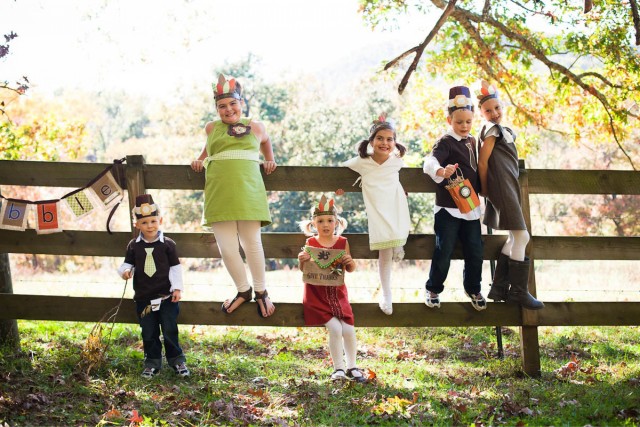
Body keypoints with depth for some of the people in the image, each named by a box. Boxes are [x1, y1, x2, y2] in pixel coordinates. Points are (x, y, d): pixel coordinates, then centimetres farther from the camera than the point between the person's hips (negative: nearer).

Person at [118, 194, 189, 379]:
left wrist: (177, 288, -6)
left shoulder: (168, 244, -3)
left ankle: (177, 360, 15)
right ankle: (152, 362, 21)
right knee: (149, 333, 9)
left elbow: (175, 267, 0)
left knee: (170, 330, 1)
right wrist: (125, 271, -17)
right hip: (143, 298, 2)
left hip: (166, 296, -2)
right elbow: (128, 264, 7)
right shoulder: (134, 246, 2)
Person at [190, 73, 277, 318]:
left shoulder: (255, 127, 11)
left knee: (252, 244, 0)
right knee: (226, 248, -2)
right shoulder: (212, 129, 14)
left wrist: (269, 161, 22)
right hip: (219, 195, 1)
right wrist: (200, 160, 22)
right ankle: (243, 290, 18)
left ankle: (261, 292, 17)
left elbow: (265, 141, 32)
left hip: (247, 193, -1)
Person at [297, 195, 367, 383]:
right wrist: (302, 260, -22)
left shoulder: (342, 242, 1)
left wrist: (350, 262, -15)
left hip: (338, 293, 3)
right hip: (317, 295, -3)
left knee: (348, 330, -4)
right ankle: (338, 369, -1)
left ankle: (351, 367, 17)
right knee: (335, 328, -16)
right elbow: (303, 270, -1)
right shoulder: (310, 243, -4)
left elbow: (351, 269, 8)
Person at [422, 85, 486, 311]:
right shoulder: (445, 142, -12)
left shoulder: (472, 141, 10)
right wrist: (441, 171, -51)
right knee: (444, 251, -1)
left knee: (475, 251, 8)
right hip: (448, 208, -6)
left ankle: (473, 289, 26)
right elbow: (430, 161, -31)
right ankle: (433, 289, 17)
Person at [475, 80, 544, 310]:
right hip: (501, 187, -10)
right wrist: (485, 189, -5)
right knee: (521, 236, -9)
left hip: (510, 186, 10)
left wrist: (488, 190, 14)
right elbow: (483, 161, -12)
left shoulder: (504, 130, 20)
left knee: (513, 238, 11)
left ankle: (499, 288, 13)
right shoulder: (491, 129, -8)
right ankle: (518, 291, -3)